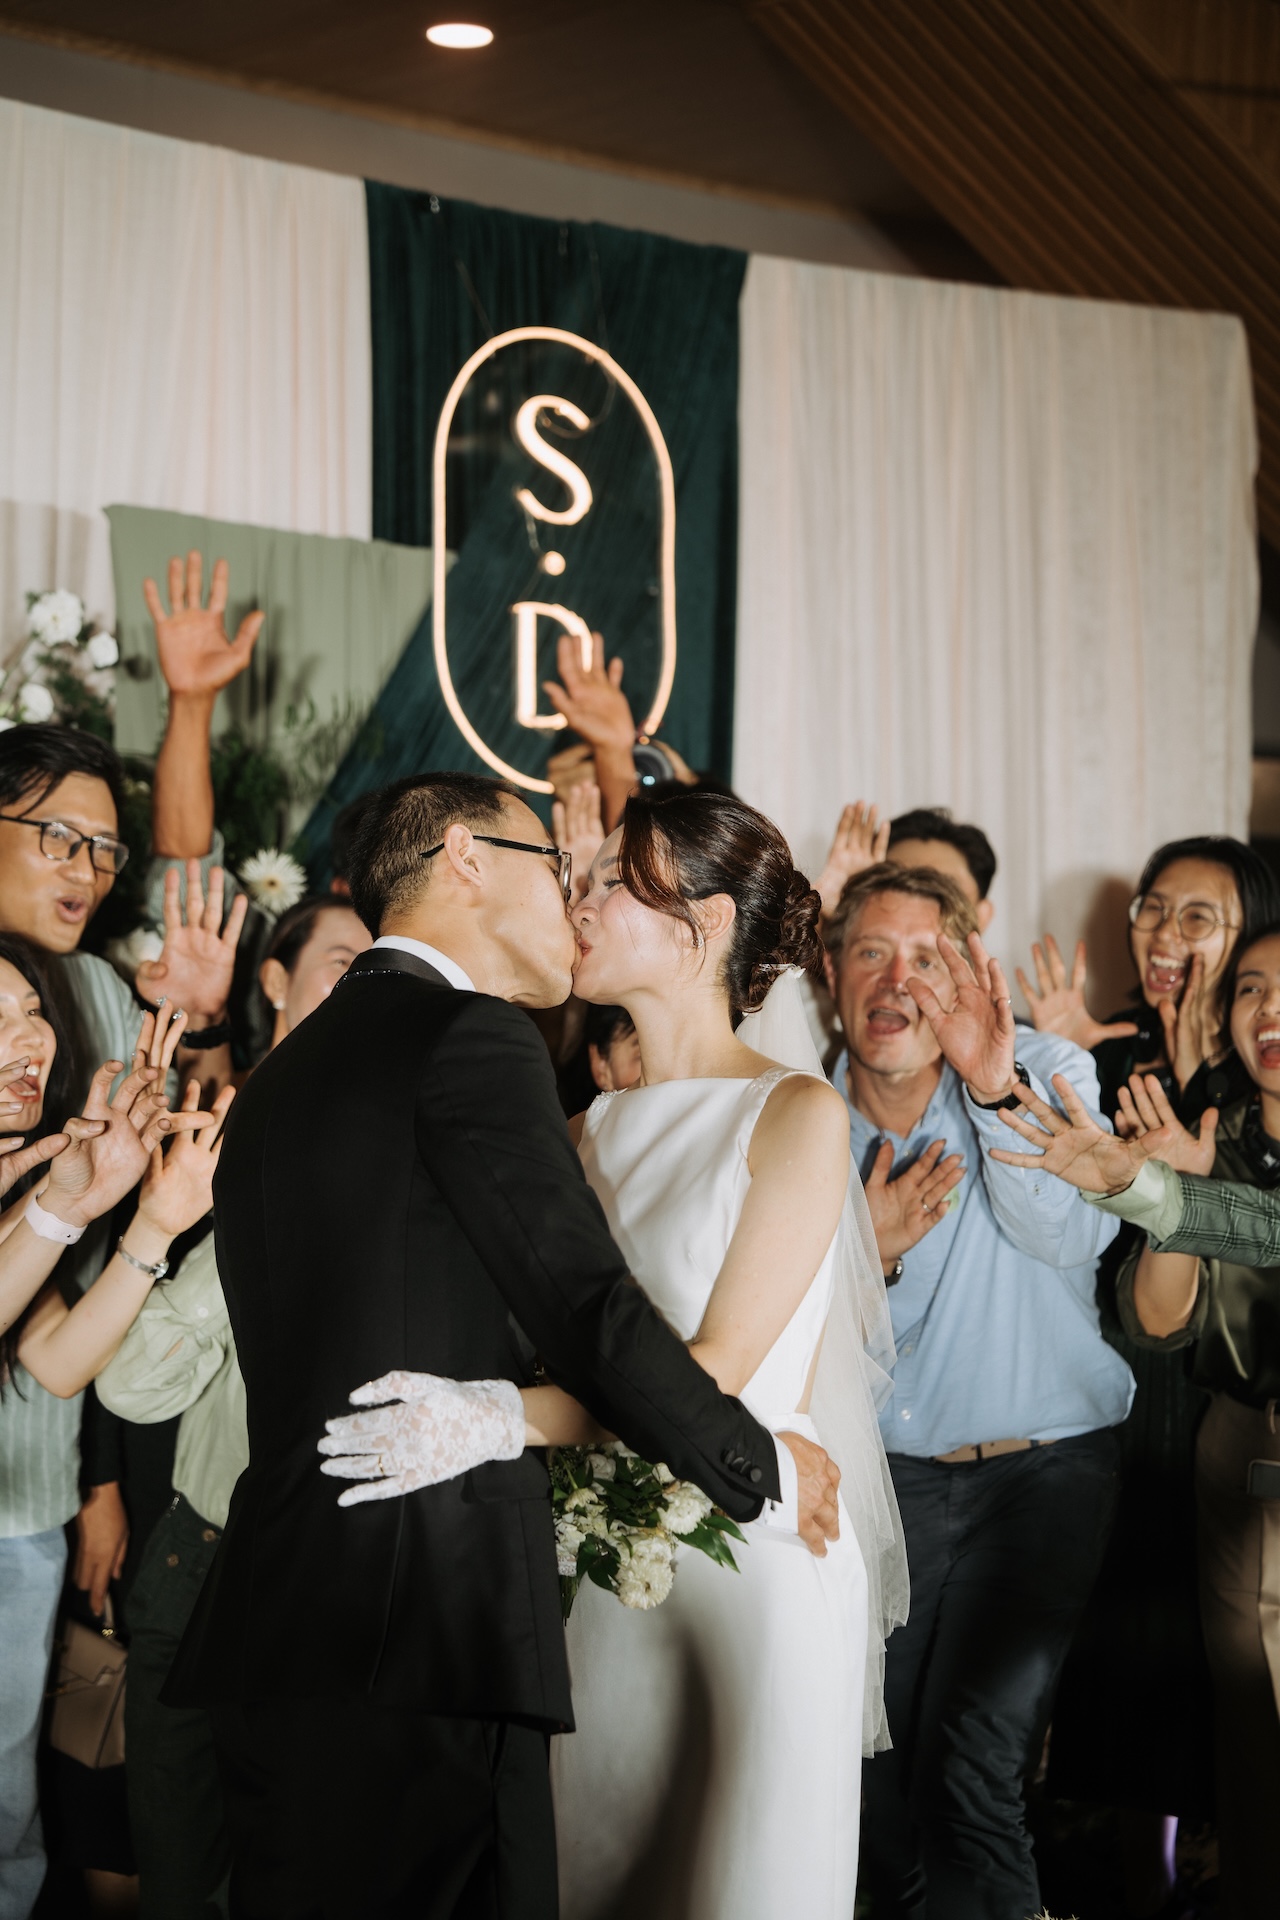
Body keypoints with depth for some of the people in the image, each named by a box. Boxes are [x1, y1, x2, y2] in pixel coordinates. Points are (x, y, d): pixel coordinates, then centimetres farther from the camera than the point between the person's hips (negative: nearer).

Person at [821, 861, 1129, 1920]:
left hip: (1040, 1471, -3)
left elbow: (1073, 1239, -22)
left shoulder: (1046, 1070, -6)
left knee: (972, 1771, -15)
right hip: (883, 1475, 3)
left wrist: (996, 1091, -33)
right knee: (878, 1771, 9)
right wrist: (869, 1251, -17)